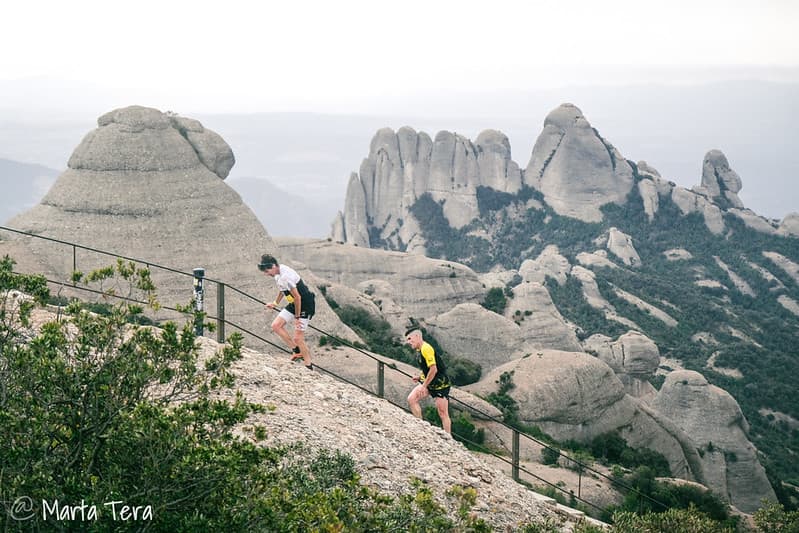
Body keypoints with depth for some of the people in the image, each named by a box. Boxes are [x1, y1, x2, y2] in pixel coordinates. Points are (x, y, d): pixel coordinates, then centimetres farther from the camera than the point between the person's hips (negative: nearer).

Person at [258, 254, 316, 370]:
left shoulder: (285, 276, -28)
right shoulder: (278, 273, 1)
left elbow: (297, 297, -25)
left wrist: (297, 317, -18)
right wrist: (275, 303, 15)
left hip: (306, 305, -10)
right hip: (294, 304, 10)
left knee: (298, 338, -9)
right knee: (276, 325, 4)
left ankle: (309, 368, 3)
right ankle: (297, 351, 10)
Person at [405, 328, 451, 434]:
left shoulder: (426, 349, -20)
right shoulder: (420, 349, 10)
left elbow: (433, 369, -26)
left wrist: (424, 386, -21)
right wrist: (420, 377, 9)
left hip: (440, 384, -9)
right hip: (429, 383, 9)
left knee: (442, 413, -6)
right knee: (411, 399, -4)